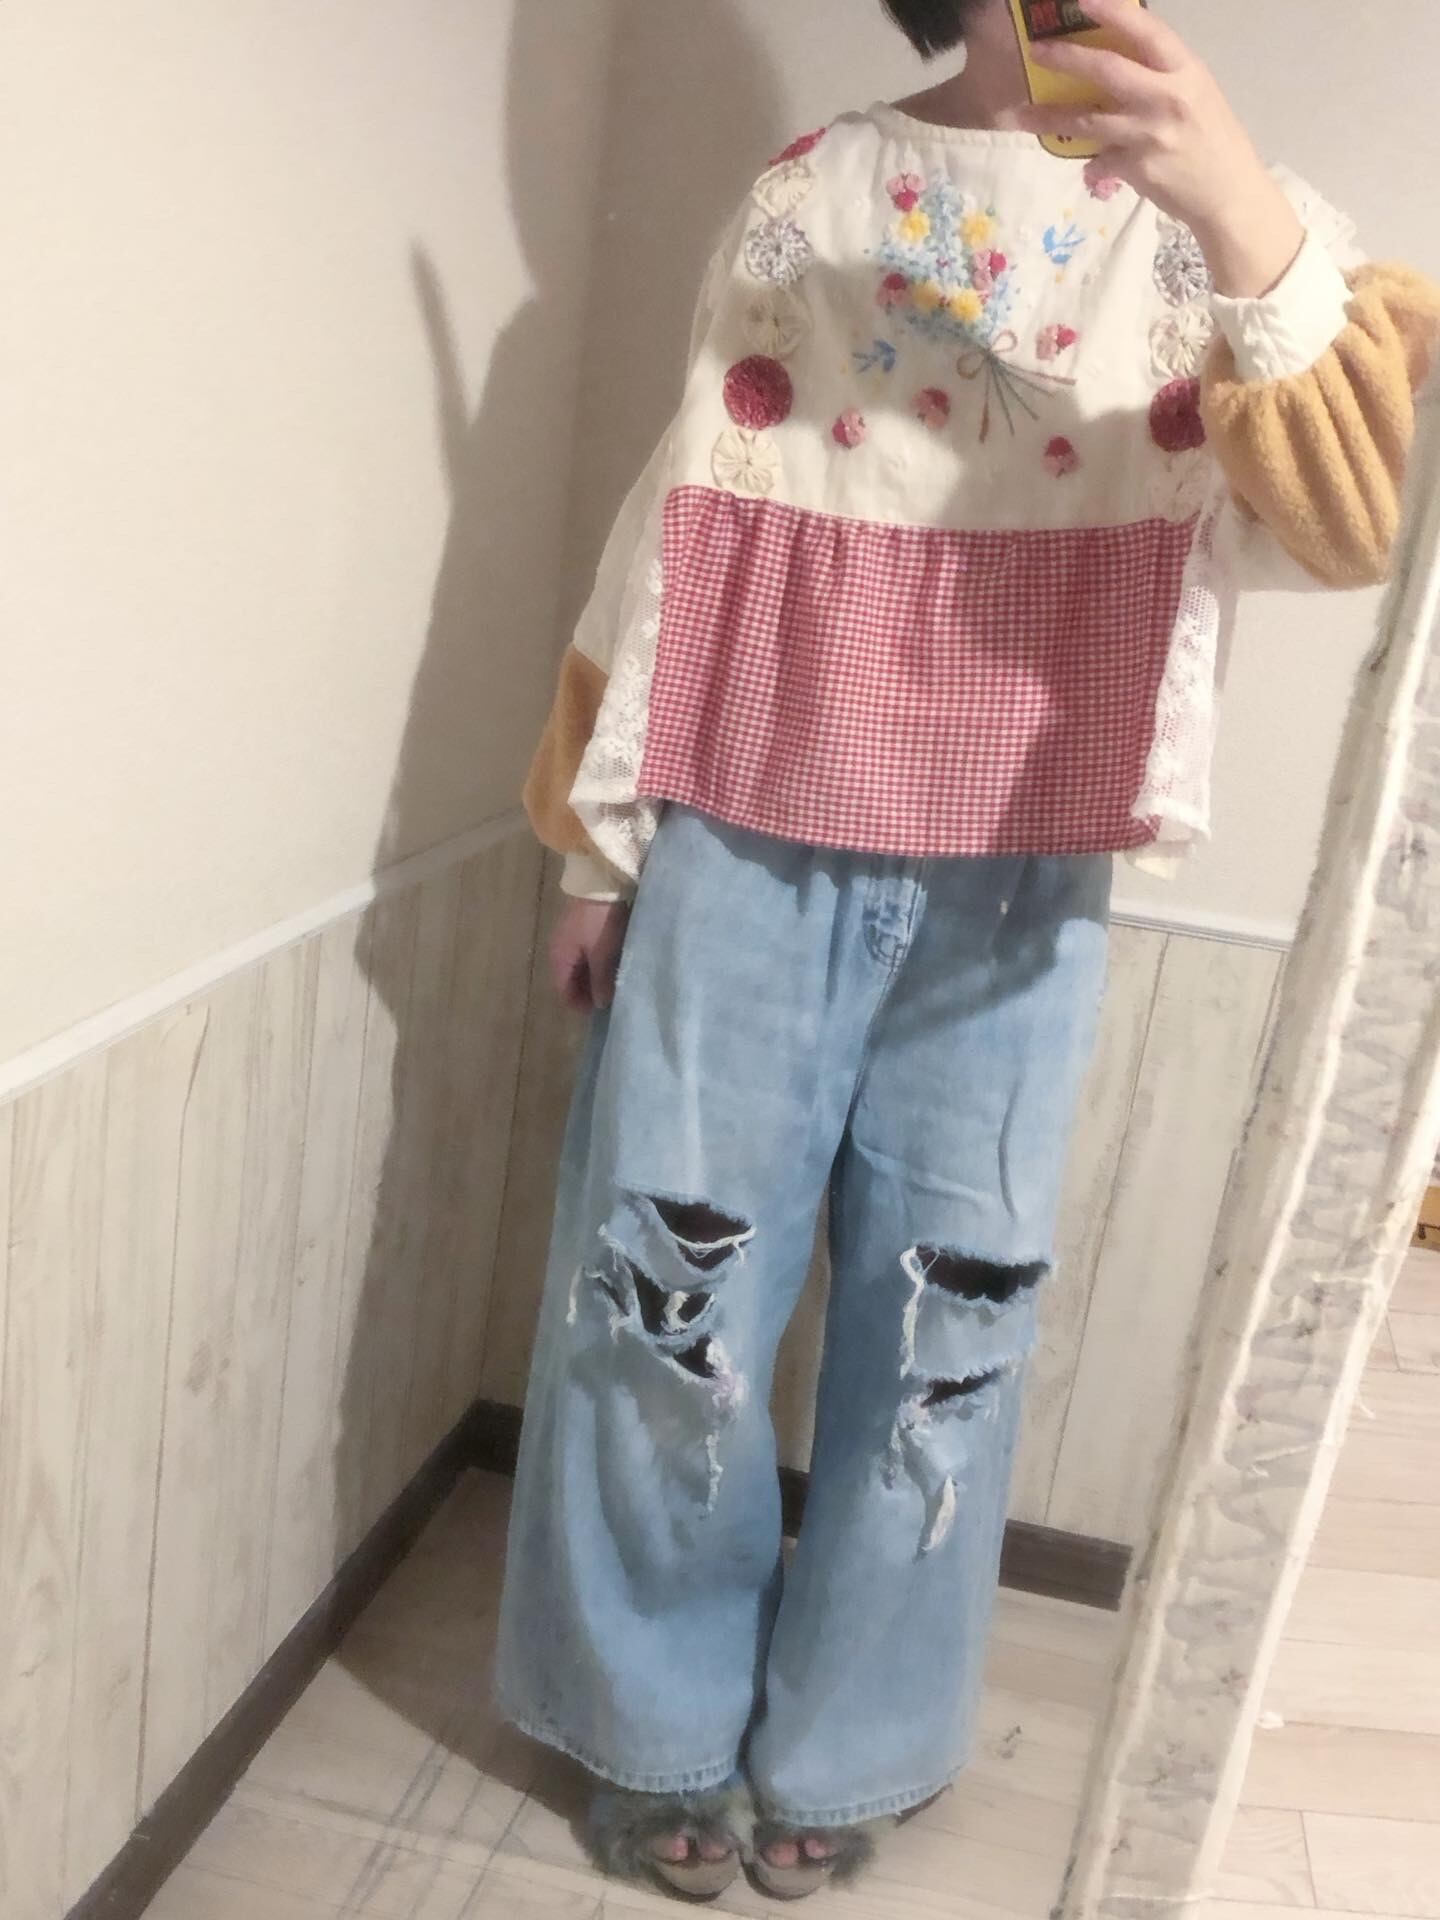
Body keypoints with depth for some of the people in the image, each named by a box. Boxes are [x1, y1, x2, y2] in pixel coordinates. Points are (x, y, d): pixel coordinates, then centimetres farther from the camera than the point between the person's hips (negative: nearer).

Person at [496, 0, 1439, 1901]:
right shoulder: (810, 192, 8)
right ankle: (660, 1725, 27)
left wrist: (1245, 216, -30)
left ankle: (836, 1754, 28)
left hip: (1015, 882, 0)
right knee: (662, 1293, 3)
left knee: (947, 1325, 6)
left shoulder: (1216, 218, 4)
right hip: (747, 841, 1)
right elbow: (686, 516, 8)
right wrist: (598, 830, 6)